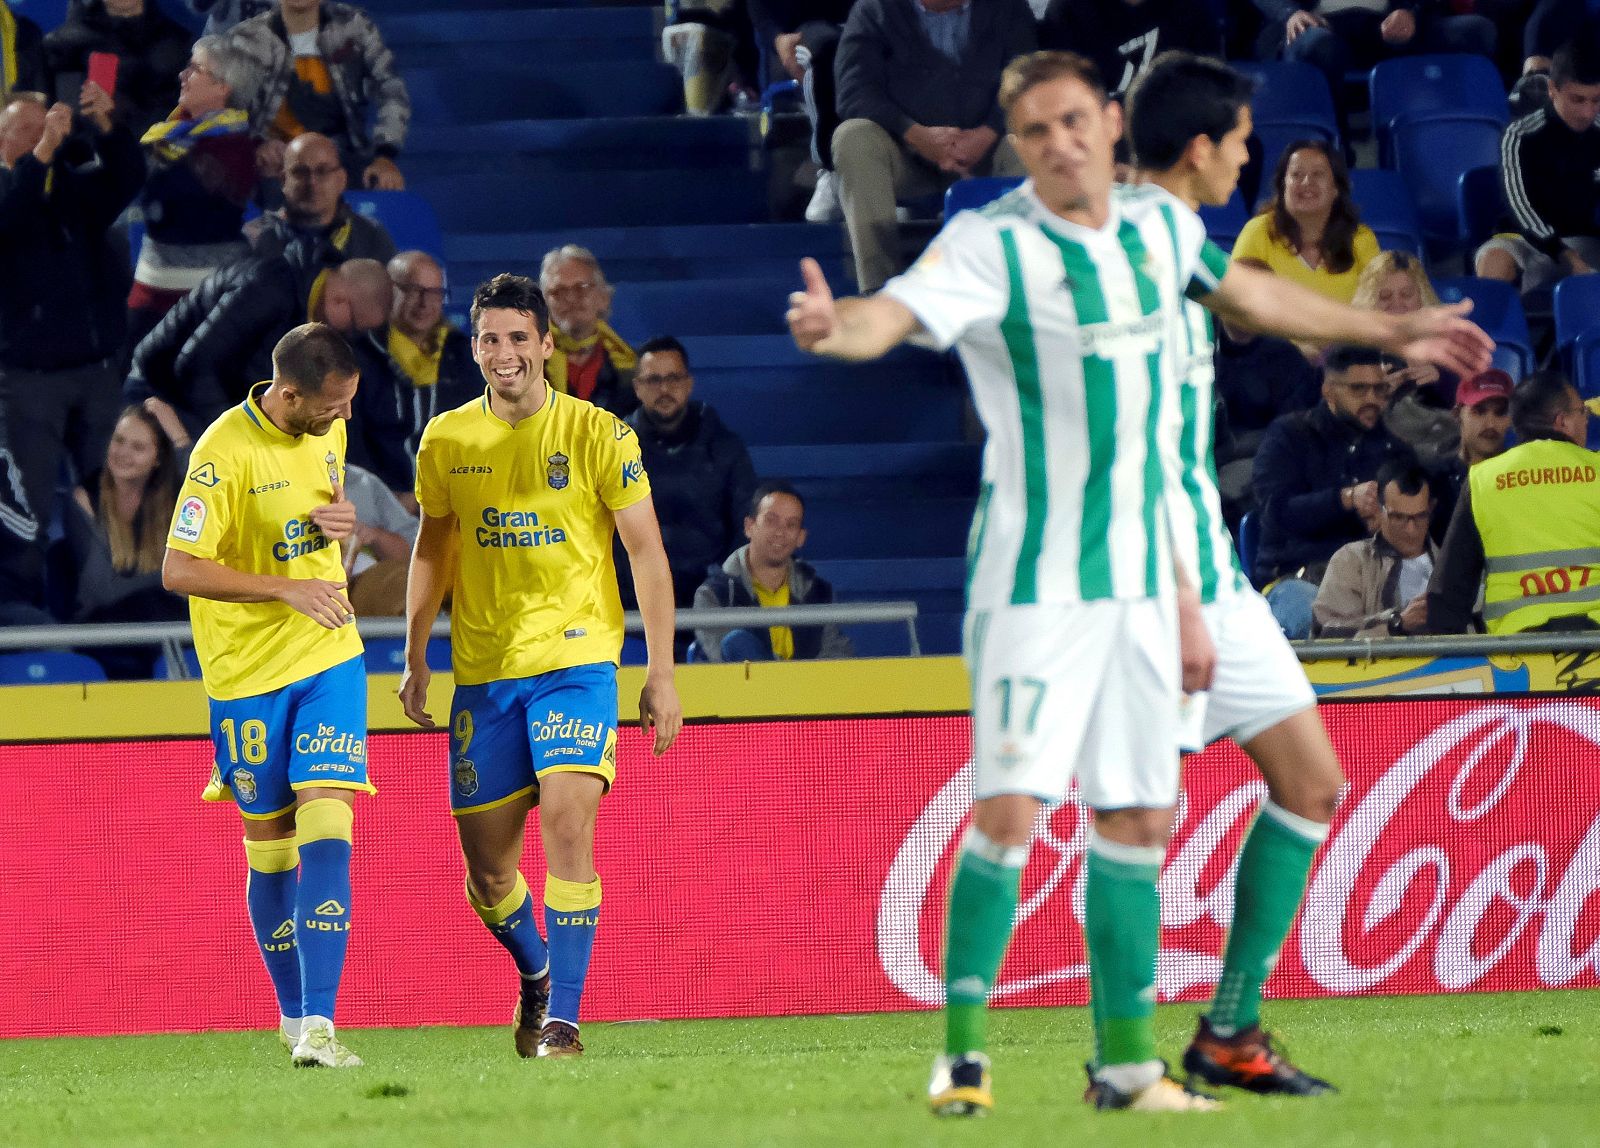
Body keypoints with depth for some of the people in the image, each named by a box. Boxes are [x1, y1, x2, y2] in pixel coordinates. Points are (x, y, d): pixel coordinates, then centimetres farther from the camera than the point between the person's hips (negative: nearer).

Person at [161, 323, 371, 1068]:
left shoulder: (328, 428, 2)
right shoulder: (226, 452, -19)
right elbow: (178, 570, -21)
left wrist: (337, 520, -3)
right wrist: (288, 589, -26)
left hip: (329, 658, 4)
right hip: (247, 671, -4)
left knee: (326, 829, -12)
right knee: (269, 849, 7)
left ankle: (318, 1026, -19)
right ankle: (292, 1014, 27)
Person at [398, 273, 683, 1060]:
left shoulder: (597, 435, -3)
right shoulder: (447, 441, 6)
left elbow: (647, 554, -1)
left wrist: (661, 673, -5)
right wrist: (415, 658, 13)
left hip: (575, 658, -3)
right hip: (482, 671, 4)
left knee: (568, 827, -21)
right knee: (487, 869, 5)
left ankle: (563, 1019, -16)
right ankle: (535, 974, 36)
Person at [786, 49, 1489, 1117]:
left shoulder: (1160, 225, 6)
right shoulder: (991, 245, -14)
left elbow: (1249, 293, 25)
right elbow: (896, 312, -32)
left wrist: (1394, 331, 36)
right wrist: (839, 326, -56)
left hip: (1137, 574, 6)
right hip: (1034, 577, -6)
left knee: (1138, 818, 8)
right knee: (1009, 808, -15)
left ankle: (1127, 1059, 17)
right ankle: (964, 1049, -5)